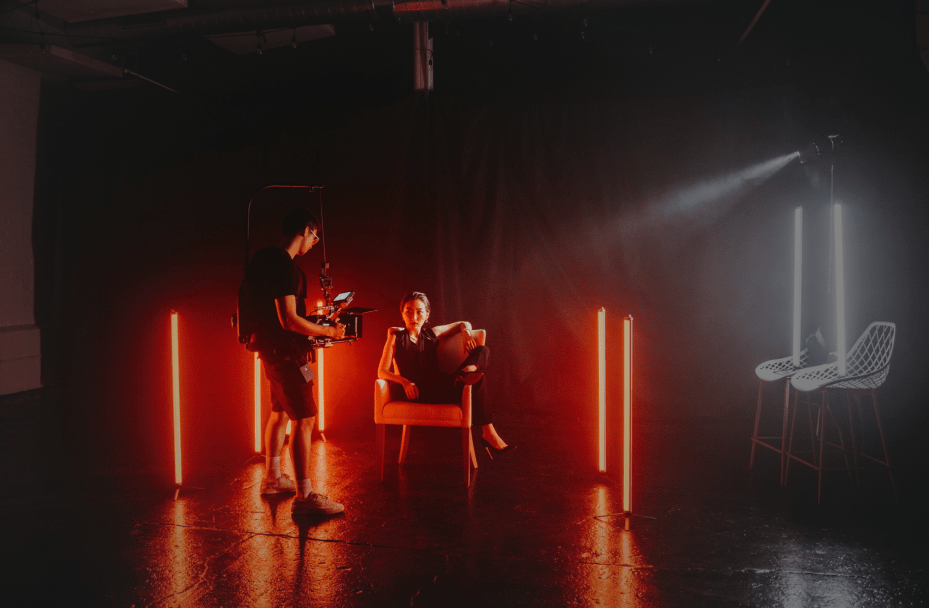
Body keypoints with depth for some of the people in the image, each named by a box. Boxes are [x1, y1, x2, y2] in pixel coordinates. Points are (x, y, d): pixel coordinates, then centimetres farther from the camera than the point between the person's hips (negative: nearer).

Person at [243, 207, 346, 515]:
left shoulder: (268, 258, 11)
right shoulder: (283, 265, -21)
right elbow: (288, 320, -25)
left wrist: (313, 319, 24)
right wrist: (328, 331, -17)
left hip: (272, 348, 11)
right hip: (283, 351, -11)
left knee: (281, 411, 21)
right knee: (305, 418, -11)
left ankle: (272, 478, 35)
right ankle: (304, 497, -10)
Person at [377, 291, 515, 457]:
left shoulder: (432, 334, 21)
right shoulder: (396, 337, 9)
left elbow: (463, 324, 35)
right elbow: (382, 372, 0)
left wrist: (466, 332, 9)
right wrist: (404, 381, -19)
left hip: (439, 386, 5)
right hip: (419, 393, -5)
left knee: (483, 351, -16)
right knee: (476, 381, -32)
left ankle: (469, 370, -47)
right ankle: (488, 433, -33)